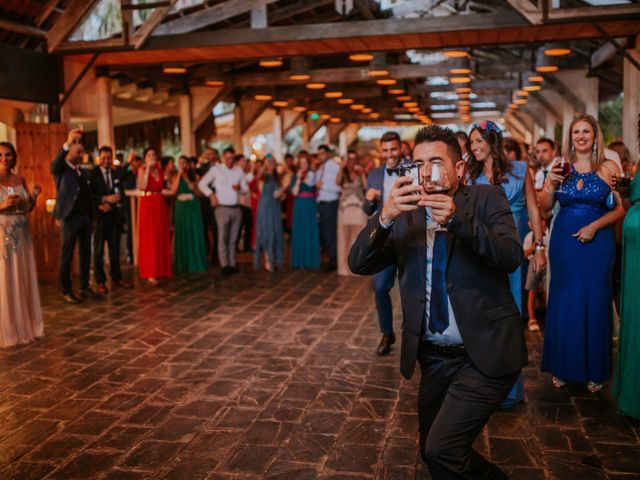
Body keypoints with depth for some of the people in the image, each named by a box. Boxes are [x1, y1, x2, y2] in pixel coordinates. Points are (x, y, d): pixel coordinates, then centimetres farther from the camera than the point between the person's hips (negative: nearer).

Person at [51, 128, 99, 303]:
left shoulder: (82, 172, 18)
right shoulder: (61, 169, -4)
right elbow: (54, 164, -29)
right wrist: (67, 143, -42)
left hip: (85, 216, 7)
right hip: (70, 217, -7)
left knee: (85, 253, 11)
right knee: (67, 255, 0)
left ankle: (84, 287, 21)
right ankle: (66, 291, 6)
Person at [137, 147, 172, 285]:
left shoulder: (160, 170, 13)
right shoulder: (142, 170, -1)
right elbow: (143, 186, -20)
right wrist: (148, 168, -16)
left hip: (160, 204, 6)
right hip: (148, 204, -5)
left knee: (162, 238, 9)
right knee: (149, 238, -7)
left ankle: (161, 269, 20)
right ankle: (150, 273, -6)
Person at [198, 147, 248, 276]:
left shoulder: (239, 171, 11)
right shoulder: (215, 169, 1)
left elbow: (246, 188, 13)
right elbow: (202, 184, 2)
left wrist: (239, 187, -8)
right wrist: (211, 195, -7)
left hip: (236, 208, 4)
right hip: (222, 208, -4)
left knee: (233, 239, 7)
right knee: (223, 238, -9)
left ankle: (232, 265, 12)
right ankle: (224, 266, -10)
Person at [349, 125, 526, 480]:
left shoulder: (487, 199, -3)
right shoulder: (405, 215, 5)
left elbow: (512, 256, -19)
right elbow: (358, 263, -6)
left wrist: (458, 220, -33)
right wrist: (384, 217, -23)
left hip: (484, 352, -5)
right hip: (434, 357, 5)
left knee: (442, 450, -15)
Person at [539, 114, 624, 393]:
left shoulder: (608, 167, -1)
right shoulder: (560, 167, 4)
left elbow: (620, 209, -3)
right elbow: (544, 207, 4)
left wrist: (594, 226, -15)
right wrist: (550, 184, -13)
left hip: (597, 242, -1)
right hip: (564, 241, 1)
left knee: (595, 303, 4)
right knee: (563, 303, 6)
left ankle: (593, 370, 18)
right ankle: (563, 366, 19)